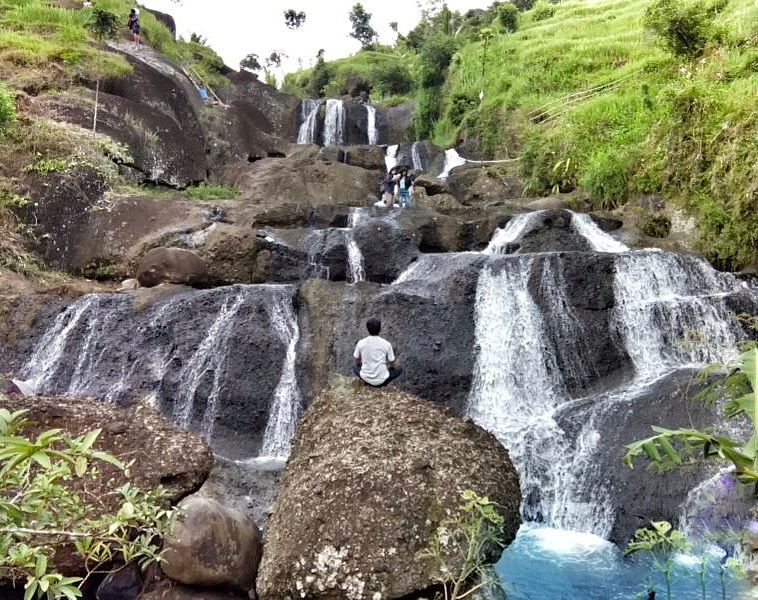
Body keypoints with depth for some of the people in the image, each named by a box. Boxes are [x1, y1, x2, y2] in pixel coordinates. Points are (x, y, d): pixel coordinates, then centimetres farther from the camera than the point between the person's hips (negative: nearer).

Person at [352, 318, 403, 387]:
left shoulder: (360, 343, -5)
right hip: (381, 380, -2)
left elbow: (357, 362, 9)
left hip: (366, 378, 2)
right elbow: (392, 365, 1)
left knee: (355, 368, 35)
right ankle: (381, 384, 11)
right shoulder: (387, 344, -9)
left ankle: (367, 382, 15)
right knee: (399, 370, 25)